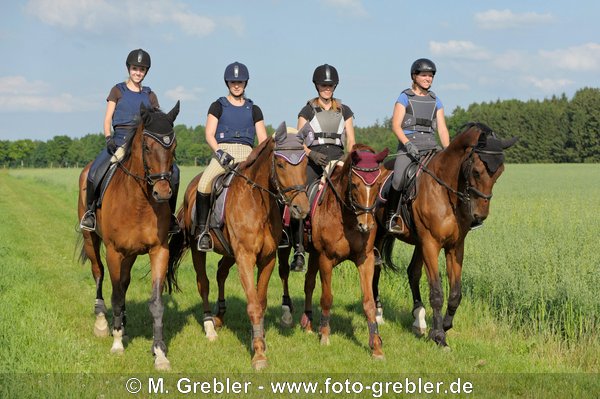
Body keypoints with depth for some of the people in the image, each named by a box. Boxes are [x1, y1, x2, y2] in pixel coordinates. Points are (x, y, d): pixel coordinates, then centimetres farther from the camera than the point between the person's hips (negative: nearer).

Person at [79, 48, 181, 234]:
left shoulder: (150, 95, 17)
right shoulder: (118, 91, 10)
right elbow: (107, 119, 5)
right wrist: (108, 138, -12)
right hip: (120, 140, -2)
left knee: (173, 170, -20)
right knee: (95, 172, -28)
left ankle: (169, 216, -6)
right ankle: (90, 211, -5)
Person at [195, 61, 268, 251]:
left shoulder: (253, 110, 18)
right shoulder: (218, 106, 13)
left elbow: (263, 139, 14)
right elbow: (209, 134, 3)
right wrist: (219, 151, -16)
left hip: (247, 154, 2)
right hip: (222, 151, -2)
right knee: (204, 184, -30)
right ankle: (202, 230, -19)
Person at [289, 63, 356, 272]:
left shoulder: (344, 111, 16)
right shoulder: (307, 111, 10)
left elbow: (350, 141, 12)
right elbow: (299, 141, 4)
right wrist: (312, 154, -16)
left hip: (337, 158, 2)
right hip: (313, 160, -2)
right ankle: (298, 251, -16)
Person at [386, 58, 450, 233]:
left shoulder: (436, 101, 18)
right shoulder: (404, 98, 6)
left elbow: (442, 129, 14)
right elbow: (395, 125, -3)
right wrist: (408, 144, -18)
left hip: (431, 145, 4)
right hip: (408, 144, -4)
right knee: (399, 179, -27)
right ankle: (391, 216, -10)